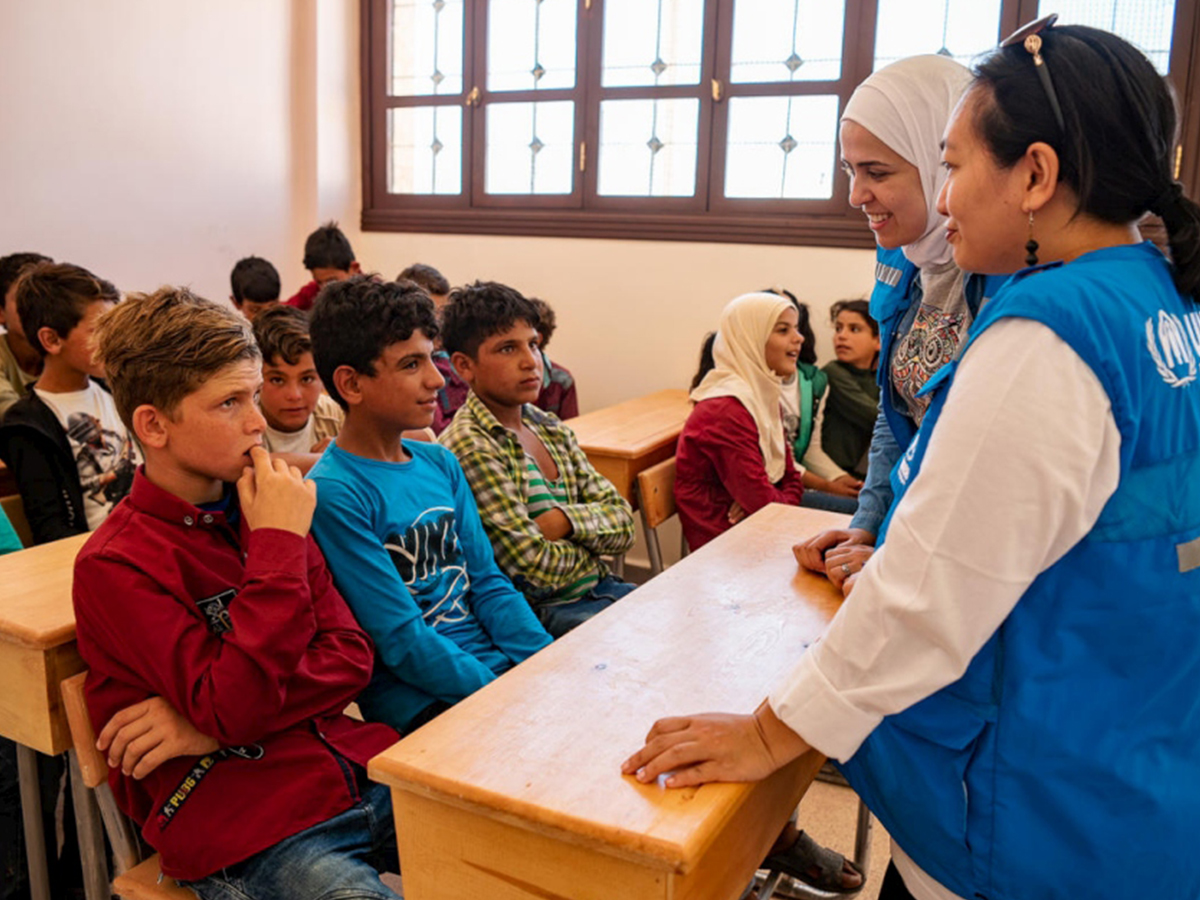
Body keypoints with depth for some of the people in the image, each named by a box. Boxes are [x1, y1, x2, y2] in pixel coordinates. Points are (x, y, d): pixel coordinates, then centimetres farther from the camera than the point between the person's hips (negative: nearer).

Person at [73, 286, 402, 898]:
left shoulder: (256, 509, 9)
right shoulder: (114, 565, -9)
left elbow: (351, 658, 4)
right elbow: (234, 710, -19)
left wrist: (213, 721, -10)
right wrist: (280, 543, -18)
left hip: (356, 773, 5)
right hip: (241, 830, -4)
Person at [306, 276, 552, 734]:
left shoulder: (441, 464, 9)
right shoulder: (334, 494, -13)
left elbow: (488, 583, 9)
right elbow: (402, 641, -14)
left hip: (497, 663, 7)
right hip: (416, 698, -7)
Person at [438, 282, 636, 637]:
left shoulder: (551, 428, 9)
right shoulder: (469, 448, -17)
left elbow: (622, 522, 5)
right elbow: (535, 569, -19)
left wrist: (566, 520, -13)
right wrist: (591, 545, 0)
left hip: (600, 588, 8)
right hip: (545, 614, -8)